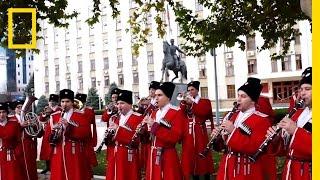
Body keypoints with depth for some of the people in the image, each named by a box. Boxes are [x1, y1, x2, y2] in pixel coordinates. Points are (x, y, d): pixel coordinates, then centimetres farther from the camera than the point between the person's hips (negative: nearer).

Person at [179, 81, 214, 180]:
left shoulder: (205, 101, 4)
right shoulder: (185, 102, 14)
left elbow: (203, 113, -13)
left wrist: (192, 103, -15)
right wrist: (183, 102, -11)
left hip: (200, 132, -3)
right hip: (188, 133, 3)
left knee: (203, 156, 0)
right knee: (190, 156, 4)